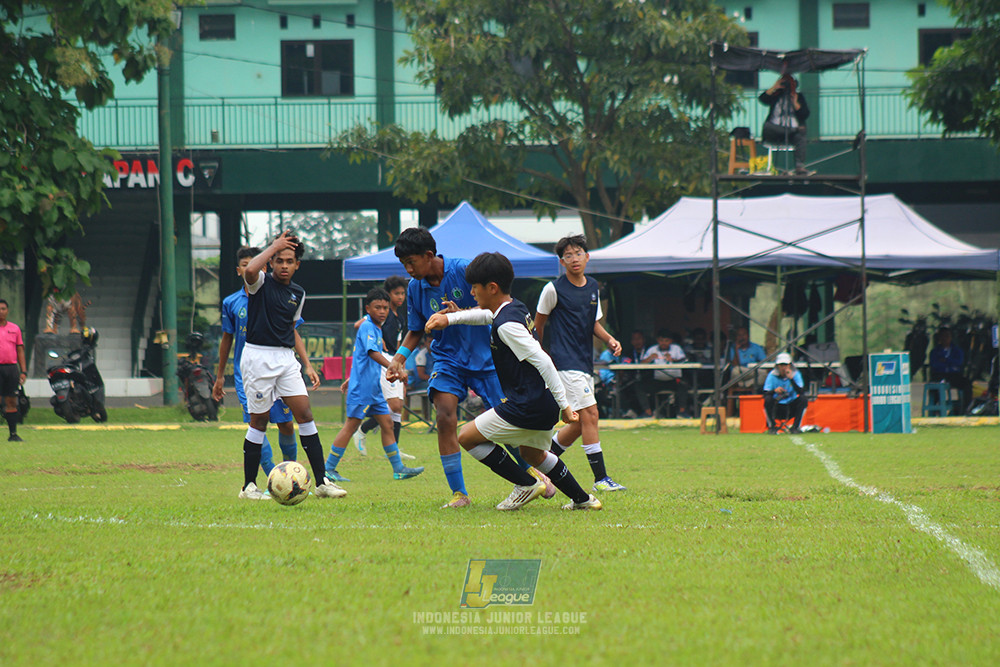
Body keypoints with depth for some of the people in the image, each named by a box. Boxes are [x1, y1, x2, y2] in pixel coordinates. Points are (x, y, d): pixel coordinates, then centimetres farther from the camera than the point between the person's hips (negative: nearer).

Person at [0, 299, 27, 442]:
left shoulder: (15, 329, 13)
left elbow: (20, 351, 14)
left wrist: (23, 371, 7)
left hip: (11, 367, 3)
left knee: (11, 402, 5)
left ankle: (13, 434, 7)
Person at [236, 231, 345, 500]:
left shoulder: (298, 294, 14)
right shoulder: (261, 283, -5)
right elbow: (250, 271, -30)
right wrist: (274, 246, -18)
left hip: (286, 358, 6)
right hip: (258, 355, -6)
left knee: (305, 414, -3)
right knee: (259, 421, -2)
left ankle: (322, 482, -2)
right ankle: (249, 486, 8)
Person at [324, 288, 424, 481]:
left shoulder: (377, 328, 16)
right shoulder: (367, 327, -13)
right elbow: (372, 352, -28)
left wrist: (351, 379, 32)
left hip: (374, 388, 9)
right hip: (361, 388, -9)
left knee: (387, 424, 7)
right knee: (350, 426, -5)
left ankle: (398, 469, 11)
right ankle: (328, 470, 1)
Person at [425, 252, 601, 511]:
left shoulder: (506, 325, -19)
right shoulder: (515, 308, 8)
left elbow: (542, 361, -24)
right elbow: (487, 315, 31)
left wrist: (564, 404, -22)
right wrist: (451, 317, 18)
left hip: (526, 407, -10)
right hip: (545, 406, 10)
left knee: (467, 437, 0)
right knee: (533, 453, 31)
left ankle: (527, 484, 3)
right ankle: (583, 499, 33)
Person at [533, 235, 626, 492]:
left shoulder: (593, 287, 11)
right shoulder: (554, 289, -8)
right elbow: (538, 323, 3)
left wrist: (609, 339, 4)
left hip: (585, 363, 8)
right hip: (566, 362, -8)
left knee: (580, 424, 10)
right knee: (590, 414, -15)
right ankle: (600, 478, -14)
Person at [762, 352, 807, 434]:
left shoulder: (796, 374, -4)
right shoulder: (772, 375, -5)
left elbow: (801, 392, -17)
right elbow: (765, 394, -13)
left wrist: (791, 378, -26)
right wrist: (774, 391, -34)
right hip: (777, 407, -1)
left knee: (803, 399, -25)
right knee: (768, 400, -30)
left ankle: (796, 427, -14)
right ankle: (772, 426, -11)